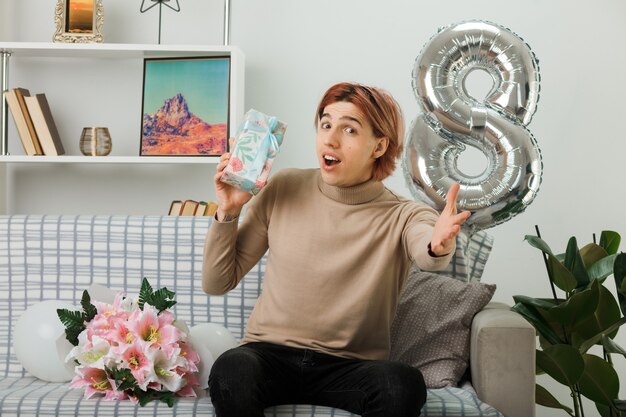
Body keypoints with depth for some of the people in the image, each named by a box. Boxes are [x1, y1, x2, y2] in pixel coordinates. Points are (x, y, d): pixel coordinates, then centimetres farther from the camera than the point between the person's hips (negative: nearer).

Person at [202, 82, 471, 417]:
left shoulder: (402, 217, -5)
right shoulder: (284, 189, 1)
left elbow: (426, 254, -31)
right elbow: (216, 283, 6)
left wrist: (439, 244, -54)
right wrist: (227, 212, -9)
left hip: (348, 369, 0)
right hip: (271, 354, 1)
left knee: (404, 385, -32)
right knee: (232, 371, -34)